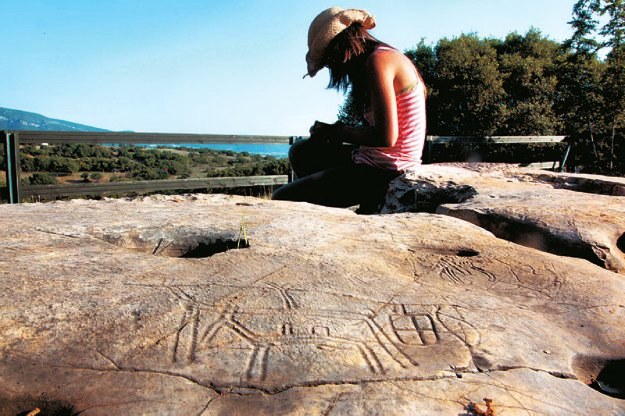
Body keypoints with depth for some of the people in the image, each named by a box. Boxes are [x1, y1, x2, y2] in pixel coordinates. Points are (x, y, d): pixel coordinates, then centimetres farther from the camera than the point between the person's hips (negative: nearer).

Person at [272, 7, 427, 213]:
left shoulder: (377, 60, -14)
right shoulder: (389, 56, 17)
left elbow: (386, 137, -23)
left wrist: (340, 132, -7)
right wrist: (341, 131, 5)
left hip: (383, 171, -11)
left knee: (282, 198, -11)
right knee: (300, 152, 23)